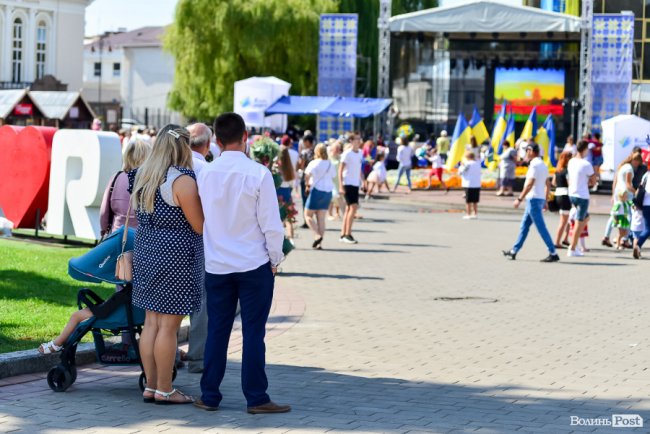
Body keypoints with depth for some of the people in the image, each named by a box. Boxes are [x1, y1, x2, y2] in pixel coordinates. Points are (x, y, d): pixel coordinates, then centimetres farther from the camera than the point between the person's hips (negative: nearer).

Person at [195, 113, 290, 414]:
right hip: (254, 265, -3)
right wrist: (275, 259, 1)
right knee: (253, 332, 1)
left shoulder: (205, 175, 0)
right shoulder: (258, 174, -12)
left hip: (216, 265, 4)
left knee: (216, 332, 9)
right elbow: (270, 223, -10)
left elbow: (201, 219, 10)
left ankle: (209, 396, 14)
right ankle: (256, 398, 4)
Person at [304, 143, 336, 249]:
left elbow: (307, 176, -21)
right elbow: (333, 178, 13)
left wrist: (308, 183, -5)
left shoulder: (314, 163, -10)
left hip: (316, 190, -6)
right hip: (328, 192, 6)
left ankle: (317, 235, -15)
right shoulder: (330, 164, 8)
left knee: (308, 215, 5)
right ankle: (319, 243, 4)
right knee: (321, 218, 7)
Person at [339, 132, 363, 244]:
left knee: (349, 209, 9)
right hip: (348, 184, -8)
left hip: (356, 184, 8)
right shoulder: (347, 154, -11)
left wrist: (361, 181, 16)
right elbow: (340, 170, -12)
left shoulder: (360, 153, 11)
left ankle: (343, 235, 14)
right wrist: (340, 186, -18)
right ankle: (347, 234, -11)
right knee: (353, 207, -14)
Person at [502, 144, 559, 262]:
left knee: (541, 228, -8)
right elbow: (548, 184, 18)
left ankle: (553, 254, -8)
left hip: (533, 199, -10)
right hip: (540, 199, 10)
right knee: (524, 226, 13)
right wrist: (545, 201, 21)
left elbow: (529, 184, -22)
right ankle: (514, 251, 17)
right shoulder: (543, 165, 15)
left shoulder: (535, 165, -15)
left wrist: (519, 199, -19)